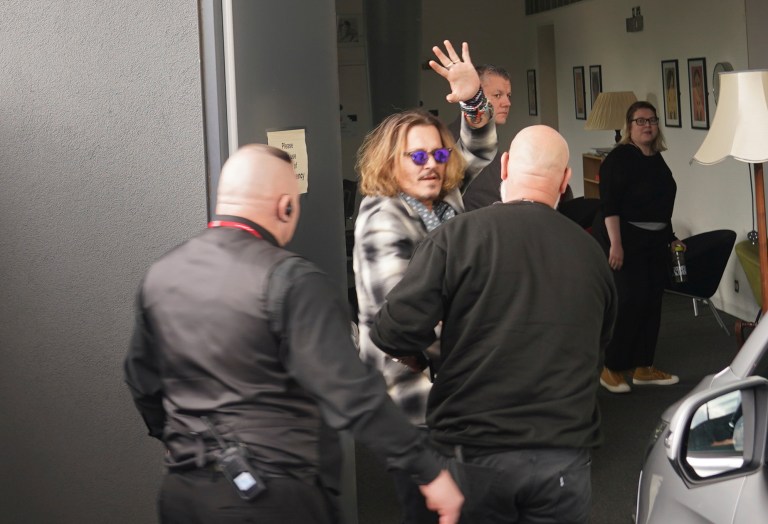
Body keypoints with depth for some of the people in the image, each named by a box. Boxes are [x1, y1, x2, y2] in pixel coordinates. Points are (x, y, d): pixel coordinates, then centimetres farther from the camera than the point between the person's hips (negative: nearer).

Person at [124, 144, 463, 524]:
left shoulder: (160, 275, 5)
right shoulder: (289, 280, -16)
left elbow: (142, 381, 16)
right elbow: (349, 391, -21)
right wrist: (428, 470, -16)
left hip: (182, 492, 6)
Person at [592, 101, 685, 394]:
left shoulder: (657, 159, 12)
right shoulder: (619, 158, -11)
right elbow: (609, 204, -18)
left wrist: (670, 238, 22)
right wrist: (615, 244, -25)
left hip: (655, 242, 8)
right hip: (625, 240, -8)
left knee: (651, 302, 8)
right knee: (629, 301, -11)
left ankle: (643, 367, 17)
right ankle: (610, 369, 0)